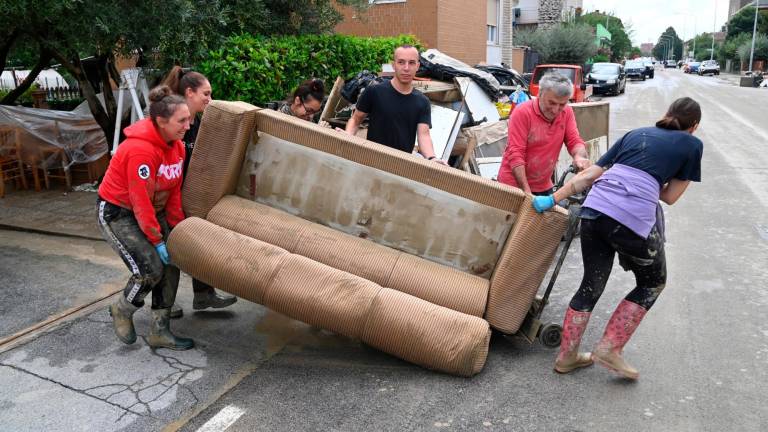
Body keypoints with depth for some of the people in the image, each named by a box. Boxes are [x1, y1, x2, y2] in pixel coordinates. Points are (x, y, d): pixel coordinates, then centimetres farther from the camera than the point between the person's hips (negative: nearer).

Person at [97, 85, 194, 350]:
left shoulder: (177, 146, -3)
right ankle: (122, 311, 15)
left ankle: (160, 332, 8)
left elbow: (175, 192, 1)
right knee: (151, 268, -17)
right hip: (117, 212, -8)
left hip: (153, 210, 8)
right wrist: (157, 241, -21)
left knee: (171, 263, -3)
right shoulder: (140, 149, -29)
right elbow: (141, 202, -26)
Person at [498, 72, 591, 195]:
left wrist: (579, 156, -29)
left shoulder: (567, 112, 0)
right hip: (514, 184, -5)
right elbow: (515, 154, -20)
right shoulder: (522, 112, -16)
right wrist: (526, 190, -26)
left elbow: (575, 141, -3)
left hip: (543, 187, 5)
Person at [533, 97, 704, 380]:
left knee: (591, 286, 19)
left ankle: (566, 356, 27)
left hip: (595, 208, 5)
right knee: (653, 283, 22)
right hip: (635, 219, -4)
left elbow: (590, 174, 19)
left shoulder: (636, 134, 26)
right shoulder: (692, 145, 15)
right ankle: (609, 348, 16)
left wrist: (552, 200, 17)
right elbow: (670, 196, 16)